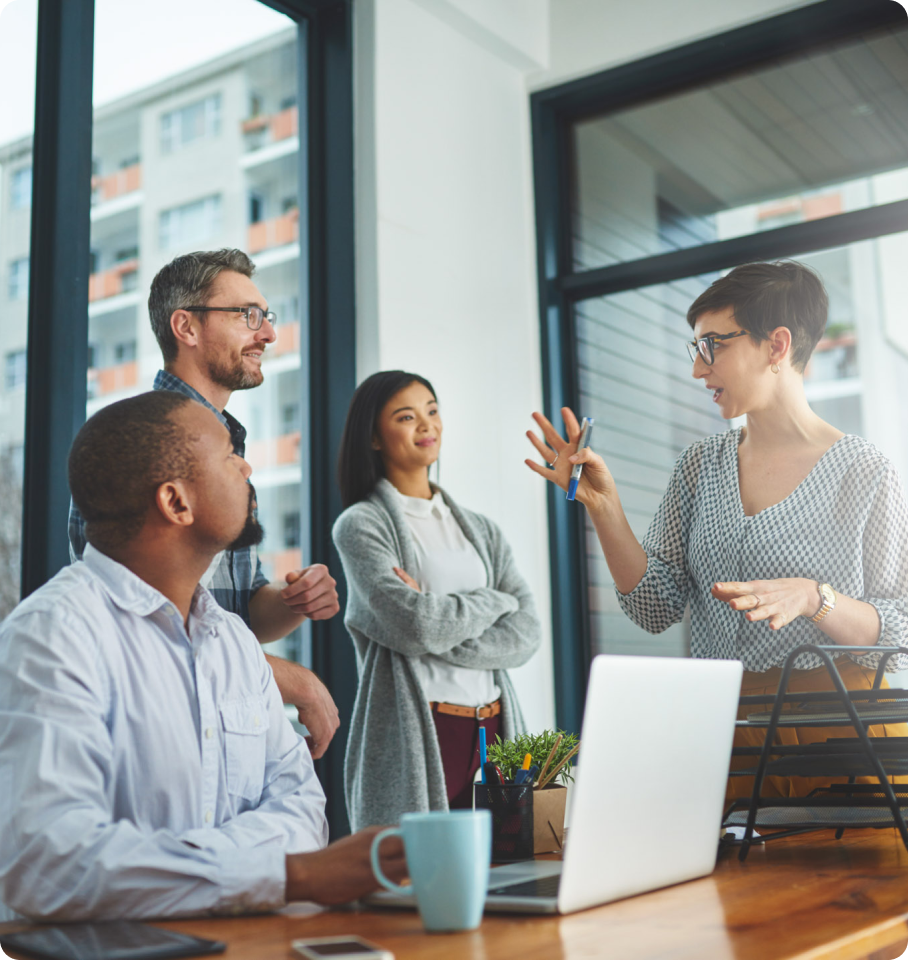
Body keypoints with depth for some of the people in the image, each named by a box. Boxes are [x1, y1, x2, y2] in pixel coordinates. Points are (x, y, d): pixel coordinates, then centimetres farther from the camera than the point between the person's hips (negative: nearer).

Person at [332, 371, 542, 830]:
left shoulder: (481, 530, 15)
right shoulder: (361, 525, -1)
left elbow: (525, 635, 1)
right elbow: (417, 625, -15)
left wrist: (438, 624, -11)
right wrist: (494, 600, 0)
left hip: (494, 732, 5)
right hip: (415, 736, -5)